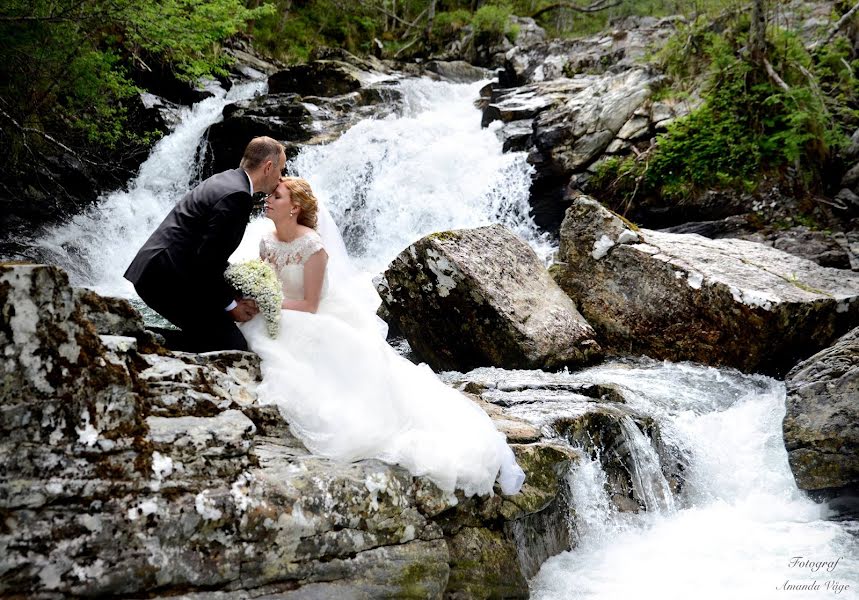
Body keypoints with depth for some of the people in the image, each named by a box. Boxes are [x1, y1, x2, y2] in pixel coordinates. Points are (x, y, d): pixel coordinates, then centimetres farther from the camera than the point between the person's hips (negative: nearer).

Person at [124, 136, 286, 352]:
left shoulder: (226, 180, 15)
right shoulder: (237, 195, -16)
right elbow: (206, 260, -20)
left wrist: (235, 295, 11)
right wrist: (230, 304, -7)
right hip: (169, 277, -10)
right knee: (233, 347, -11)